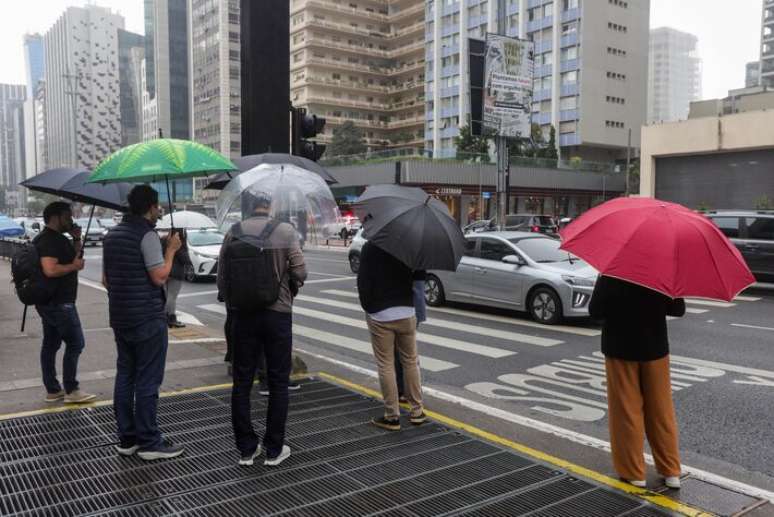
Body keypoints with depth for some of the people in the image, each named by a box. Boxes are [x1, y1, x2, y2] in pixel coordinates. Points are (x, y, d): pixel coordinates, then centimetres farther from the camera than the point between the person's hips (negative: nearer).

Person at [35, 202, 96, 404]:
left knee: (50, 344, 12)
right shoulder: (50, 240, -17)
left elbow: (75, 256, 23)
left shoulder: (56, 238, 15)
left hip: (50, 302, 11)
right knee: (75, 343, -5)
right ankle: (71, 391, 0)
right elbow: (50, 270, -29)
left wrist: (76, 239, 9)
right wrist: (73, 266, -16)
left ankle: (52, 390, 20)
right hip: (58, 303, -11)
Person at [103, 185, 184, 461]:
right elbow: (159, 277, -18)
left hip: (120, 317, 9)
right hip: (147, 318, -8)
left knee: (124, 376, 12)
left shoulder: (112, 234, 13)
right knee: (147, 381, -2)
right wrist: (171, 250, -7)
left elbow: (106, 279, 18)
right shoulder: (147, 234, -14)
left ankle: (127, 438, 19)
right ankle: (149, 442, 4)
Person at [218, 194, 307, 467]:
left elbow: (221, 279, 2)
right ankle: (274, 449, 15)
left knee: (241, 383, 11)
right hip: (277, 314, -2)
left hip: (242, 315, 3)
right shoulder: (285, 231, -10)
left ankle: (246, 448, 18)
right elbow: (300, 273, -10)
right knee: (278, 383, 9)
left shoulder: (232, 233, -1)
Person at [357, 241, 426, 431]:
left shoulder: (370, 248, -7)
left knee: (385, 365, 3)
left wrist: (368, 307, 0)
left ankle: (392, 416, 7)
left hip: (380, 315, -3)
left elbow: (363, 281, -9)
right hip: (407, 313, 3)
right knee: (410, 362, 15)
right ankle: (417, 411, 21)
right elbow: (419, 275, 8)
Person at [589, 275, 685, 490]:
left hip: (620, 350, -3)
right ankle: (671, 472, 20)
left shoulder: (610, 276, -17)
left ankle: (633, 472, 13)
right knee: (661, 411, 13)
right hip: (655, 349, 3)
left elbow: (595, 310, -14)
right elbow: (678, 309, 0)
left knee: (627, 412, 7)